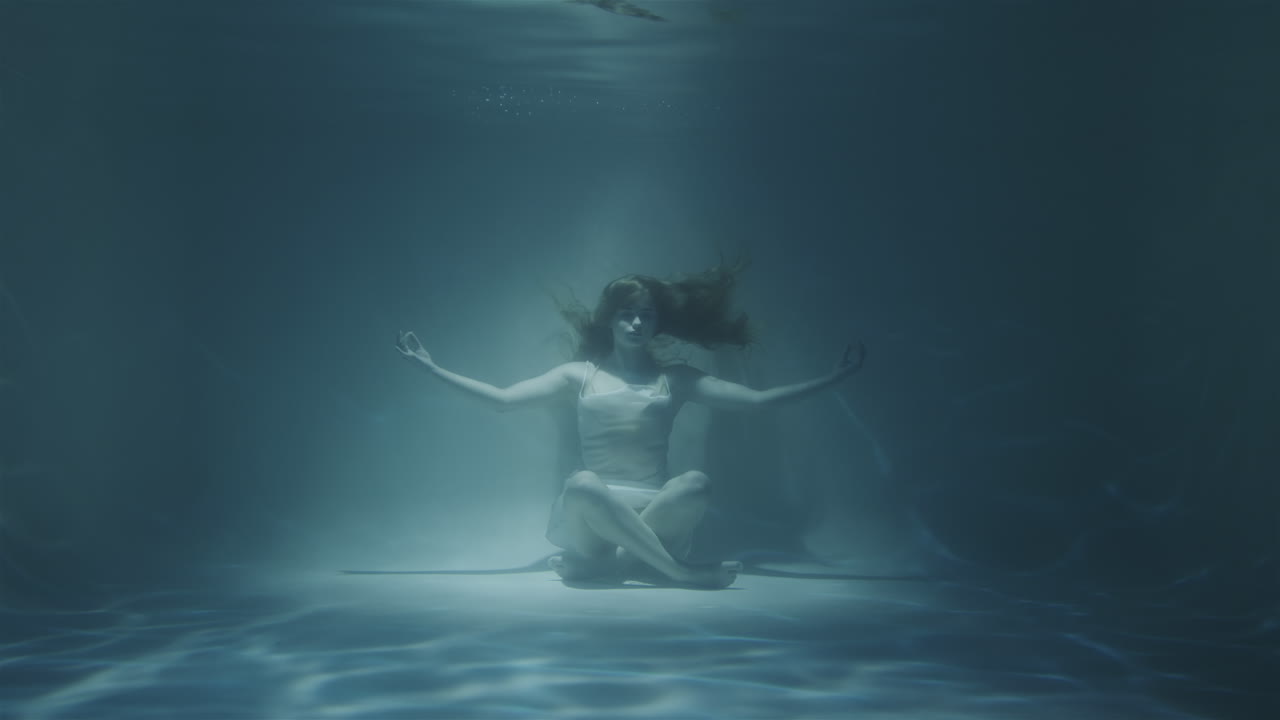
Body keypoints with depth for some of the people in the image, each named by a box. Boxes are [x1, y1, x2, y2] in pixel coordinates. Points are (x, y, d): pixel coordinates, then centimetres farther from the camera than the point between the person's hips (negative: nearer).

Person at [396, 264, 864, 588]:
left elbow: (756, 399, 9)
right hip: (591, 516, -1)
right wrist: (432, 369, 2)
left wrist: (833, 378, 5)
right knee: (582, 484, -37)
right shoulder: (580, 375, 14)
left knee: (696, 484, -32)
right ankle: (677, 571, -31)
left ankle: (602, 565, -28)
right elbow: (502, 398, 8)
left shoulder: (676, 380, 15)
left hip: (654, 512, 1)